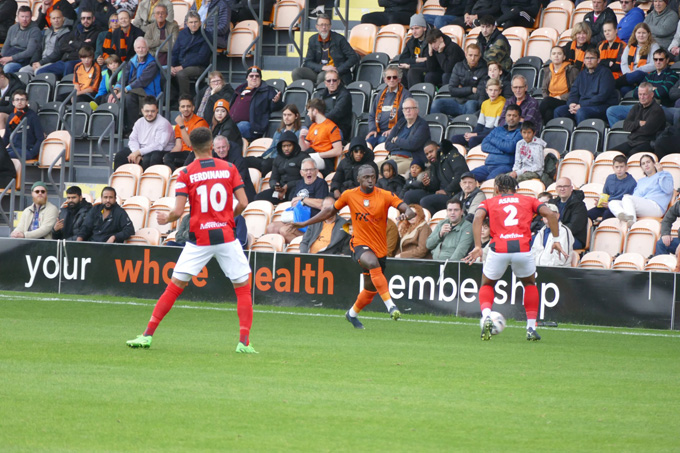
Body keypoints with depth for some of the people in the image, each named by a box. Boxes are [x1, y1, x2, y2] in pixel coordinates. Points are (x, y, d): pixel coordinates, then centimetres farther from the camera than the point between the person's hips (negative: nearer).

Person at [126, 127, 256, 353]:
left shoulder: (186, 173, -2)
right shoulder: (229, 168, 3)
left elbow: (178, 211, -9)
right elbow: (243, 203, -1)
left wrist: (165, 219, 12)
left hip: (199, 239, 0)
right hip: (226, 235, 0)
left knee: (174, 286, 7)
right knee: (243, 287, 9)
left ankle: (147, 335, 6)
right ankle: (244, 341, -2)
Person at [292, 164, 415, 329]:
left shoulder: (385, 196, -5)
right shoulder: (349, 195, -1)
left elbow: (408, 210, -12)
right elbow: (331, 211, 14)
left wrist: (406, 214, -38)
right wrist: (305, 223, 14)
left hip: (380, 248, 2)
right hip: (360, 244, -2)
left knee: (370, 290, 11)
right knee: (373, 263, -36)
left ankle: (352, 314, 40)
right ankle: (390, 305, -40)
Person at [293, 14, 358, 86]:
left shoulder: (339, 39, -2)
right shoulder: (312, 40, 10)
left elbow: (354, 58, -5)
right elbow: (307, 62, 5)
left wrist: (338, 70, -15)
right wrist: (323, 67, -14)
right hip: (319, 71, 4)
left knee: (322, 75, -38)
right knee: (296, 72, -19)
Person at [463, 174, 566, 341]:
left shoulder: (489, 203, 20)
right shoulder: (528, 200, 23)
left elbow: (478, 217, -1)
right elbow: (550, 214, 8)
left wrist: (477, 246, -7)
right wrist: (556, 241, 9)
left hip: (498, 249, 0)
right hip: (523, 248, 0)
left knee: (487, 285, 25)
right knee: (530, 284, 28)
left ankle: (486, 317, -3)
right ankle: (531, 329, 20)